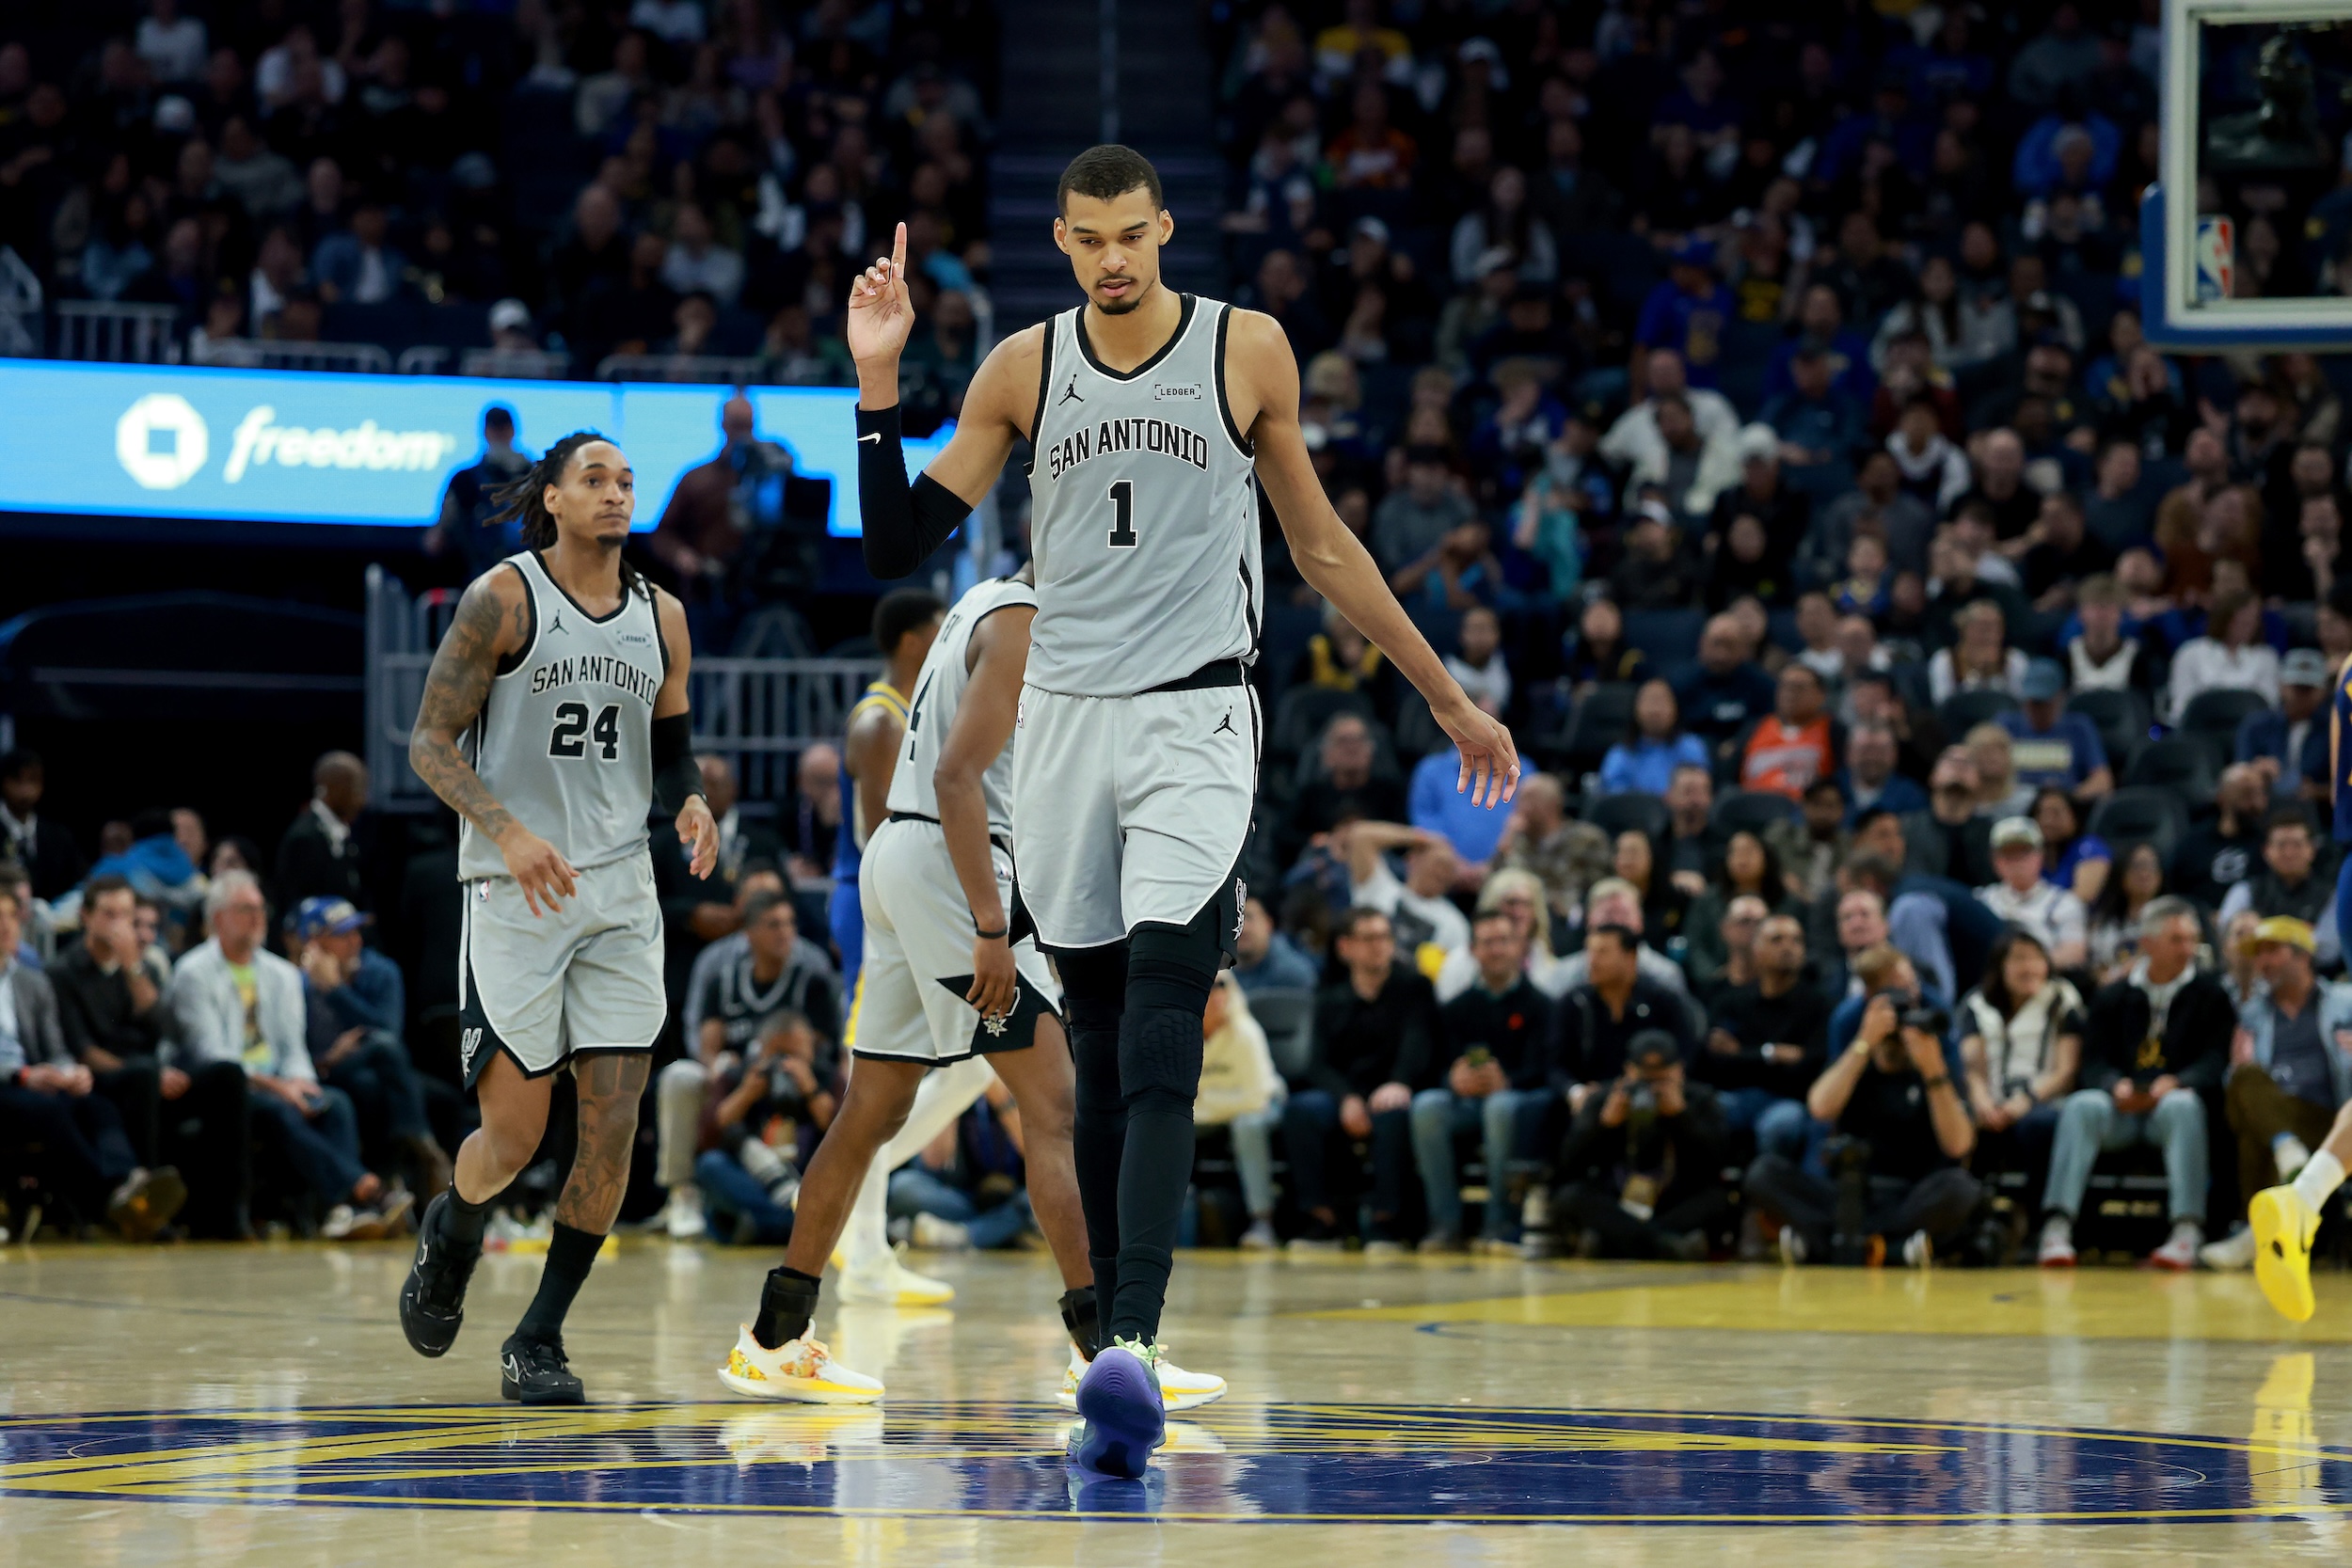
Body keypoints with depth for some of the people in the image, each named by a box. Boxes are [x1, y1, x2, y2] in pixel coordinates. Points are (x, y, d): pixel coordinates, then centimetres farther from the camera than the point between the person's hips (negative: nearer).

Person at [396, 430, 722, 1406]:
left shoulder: (662, 618, 9)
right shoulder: (503, 600, -6)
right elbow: (430, 742, -7)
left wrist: (691, 805, -2)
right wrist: (508, 831, -22)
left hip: (619, 890, 4)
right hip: (516, 889, -4)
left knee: (613, 1127, -5)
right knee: (514, 1133, -4)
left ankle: (538, 1339, 7)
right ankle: (452, 1234, 31)